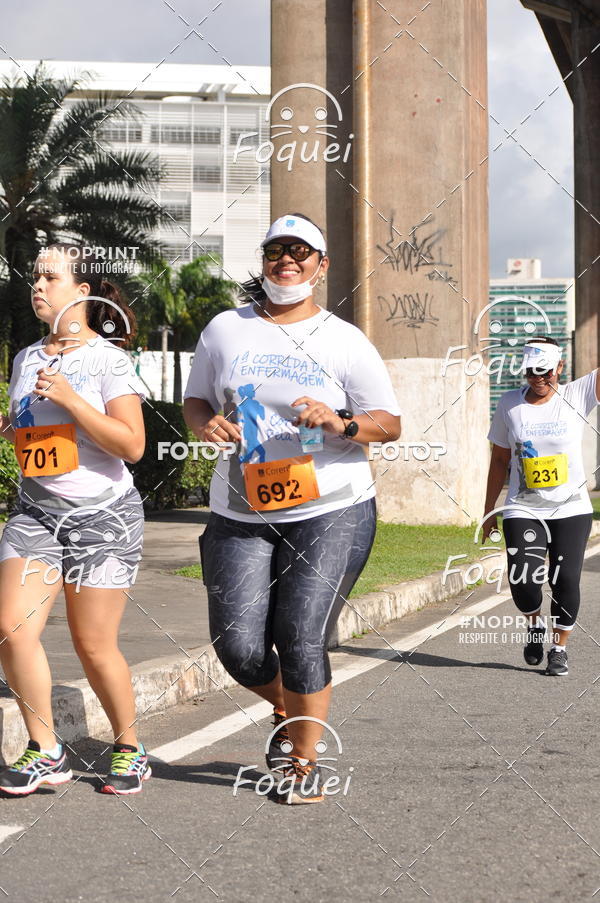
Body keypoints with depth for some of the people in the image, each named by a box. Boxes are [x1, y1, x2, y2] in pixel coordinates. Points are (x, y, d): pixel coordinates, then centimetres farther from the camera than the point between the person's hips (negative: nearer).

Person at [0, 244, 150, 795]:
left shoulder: (107, 358, -6)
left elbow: (132, 445, -13)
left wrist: (69, 398, -18)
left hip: (103, 517, -5)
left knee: (94, 646, -1)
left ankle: (129, 749, 21)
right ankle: (45, 753, 0)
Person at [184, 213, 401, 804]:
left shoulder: (345, 341, 2)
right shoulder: (225, 330, 8)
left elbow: (390, 423, 2)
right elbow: (195, 401, 17)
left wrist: (339, 423, -18)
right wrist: (206, 423, -7)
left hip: (331, 511, -2)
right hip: (241, 514, 3)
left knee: (300, 638, -10)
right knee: (237, 645, -5)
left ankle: (304, 760, 12)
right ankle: (287, 711, 29)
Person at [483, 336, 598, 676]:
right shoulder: (510, 404, 3)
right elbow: (500, 460, 10)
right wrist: (489, 510, 12)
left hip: (572, 510, -1)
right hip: (523, 512, 1)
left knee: (565, 581, -5)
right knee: (524, 582, -13)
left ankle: (560, 648, 17)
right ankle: (536, 625, 20)